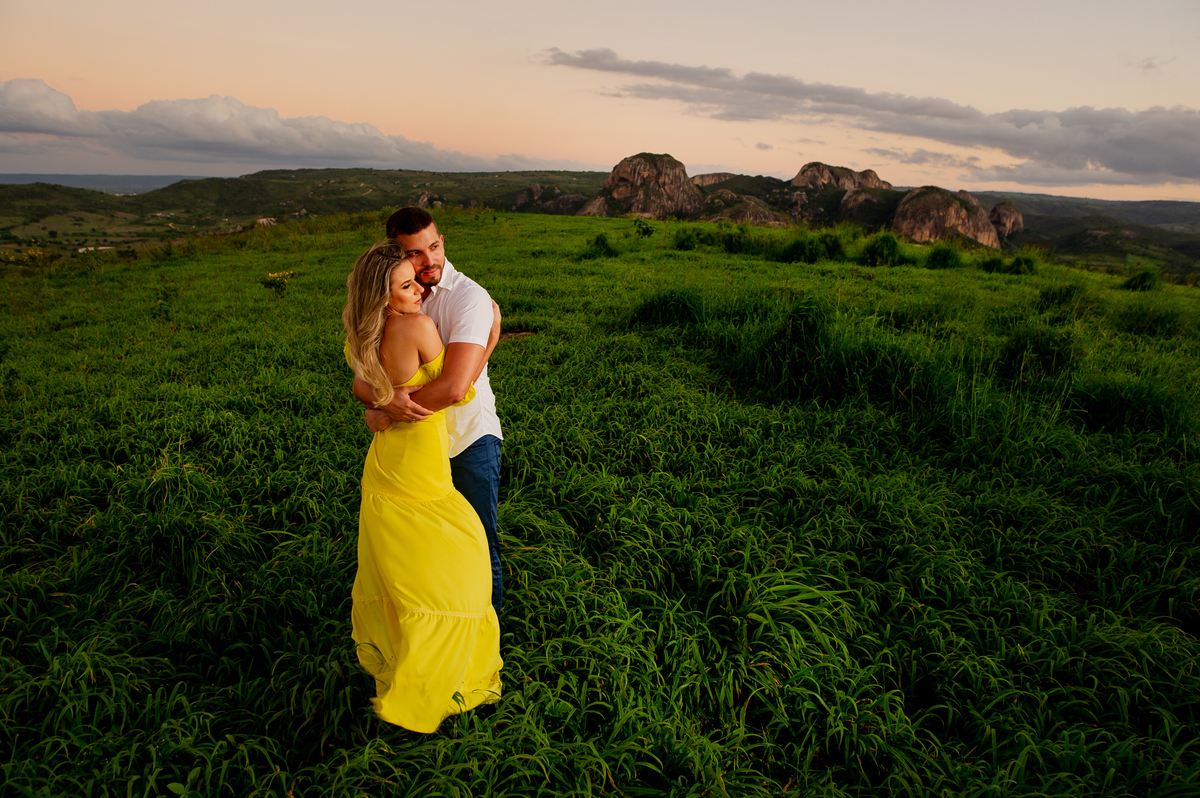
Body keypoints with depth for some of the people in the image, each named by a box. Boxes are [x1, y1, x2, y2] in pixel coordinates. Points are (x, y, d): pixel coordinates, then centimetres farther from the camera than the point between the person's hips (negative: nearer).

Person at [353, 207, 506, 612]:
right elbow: (360, 380, -7)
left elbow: (453, 388, -32)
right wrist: (385, 399, -32)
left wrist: (384, 415, -21)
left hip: (470, 434, -5)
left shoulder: (469, 297, -22)